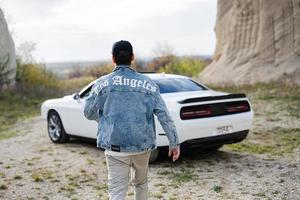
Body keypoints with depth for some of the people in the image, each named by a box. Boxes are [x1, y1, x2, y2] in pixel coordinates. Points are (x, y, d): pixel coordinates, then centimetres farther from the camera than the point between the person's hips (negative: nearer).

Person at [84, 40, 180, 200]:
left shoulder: (102, 83, -3)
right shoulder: (148, 83, -1)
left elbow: (89, 113, 5)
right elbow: (164, 115, -5)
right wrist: (174, 142, 1)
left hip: (115, 147, -2)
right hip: (143, 145, 2)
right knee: (141, 183, 24)